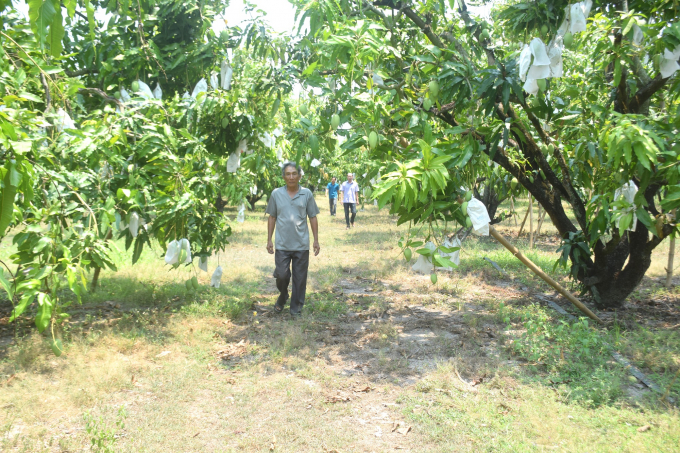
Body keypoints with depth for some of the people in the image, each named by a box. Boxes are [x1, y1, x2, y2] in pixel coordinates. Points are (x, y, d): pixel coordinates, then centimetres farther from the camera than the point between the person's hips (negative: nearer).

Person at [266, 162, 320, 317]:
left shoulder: (307, 194, 1)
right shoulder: (276, 194, 2)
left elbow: (313, 218, 5)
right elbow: (272, 218, 8)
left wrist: (316, 240, 3)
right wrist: (269, 240, 5)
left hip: (302, 245, 0)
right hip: (282, 245, 0)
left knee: (300, 278, 7)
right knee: (281, 275, 1)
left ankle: (296, 307, 22)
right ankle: (283, 296, 32)